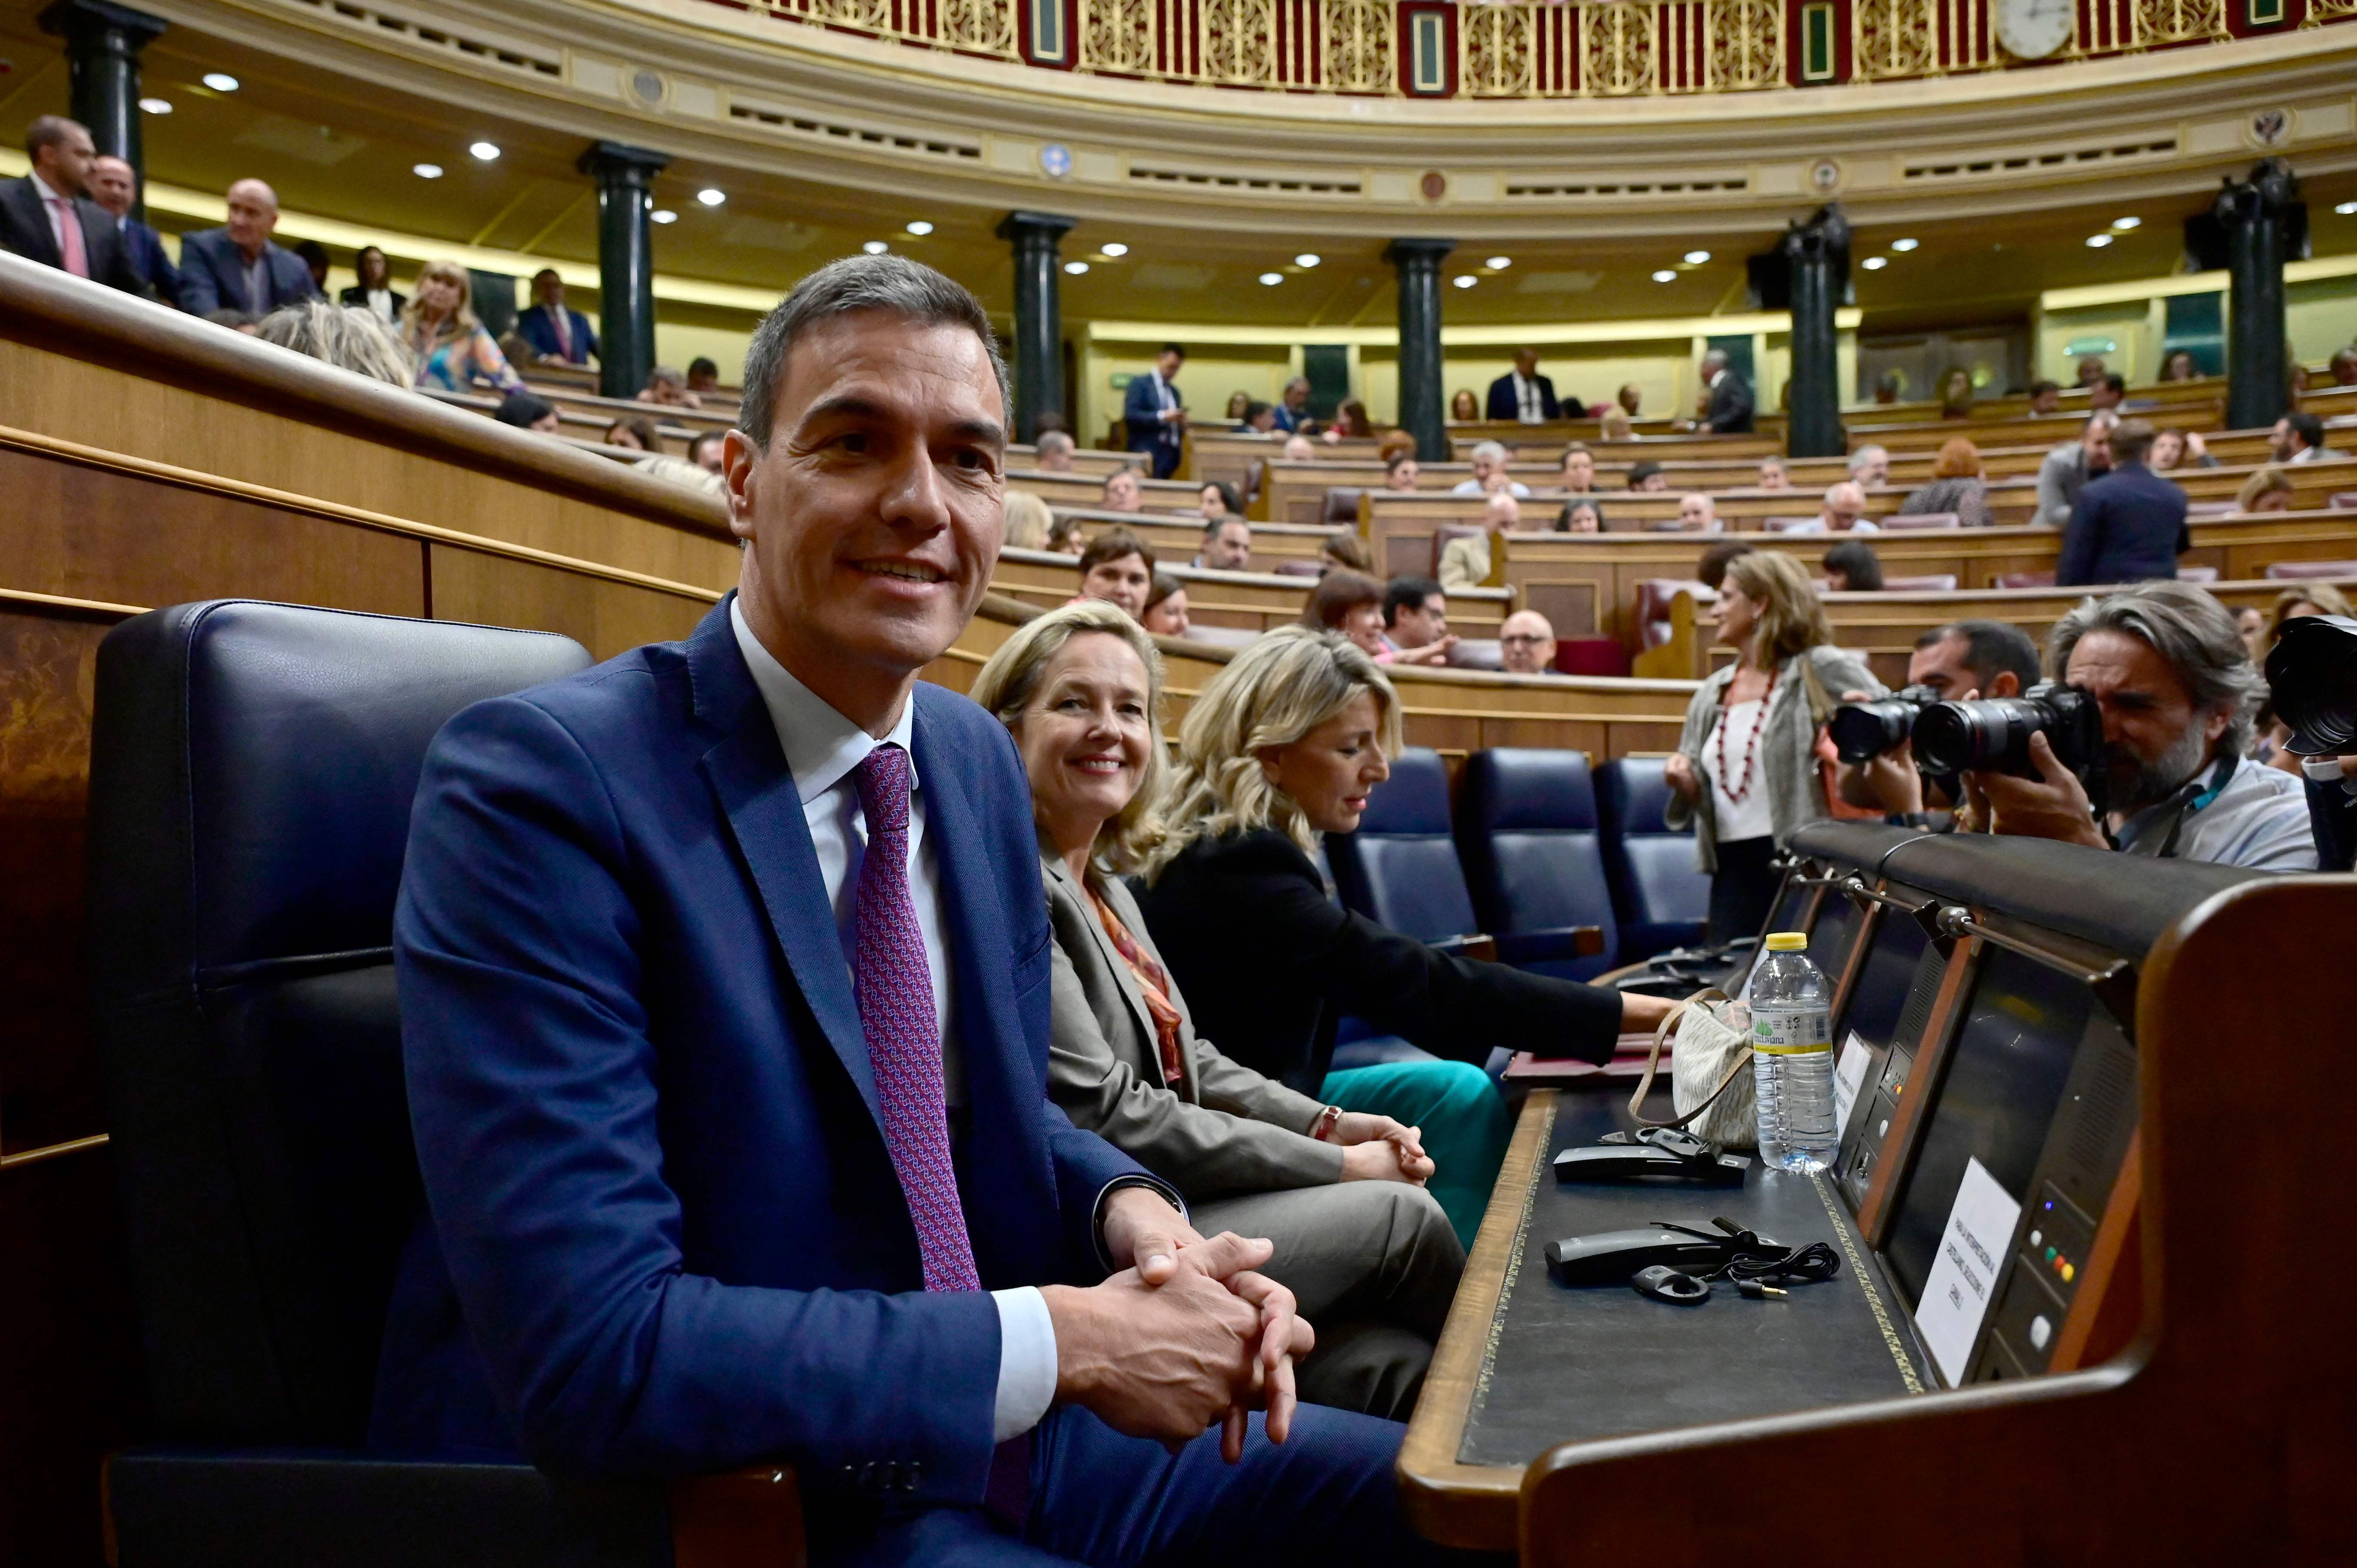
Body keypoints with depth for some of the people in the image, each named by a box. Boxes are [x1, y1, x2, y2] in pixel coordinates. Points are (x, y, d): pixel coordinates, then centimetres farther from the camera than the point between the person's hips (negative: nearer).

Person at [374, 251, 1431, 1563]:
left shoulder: (982, 763, 4)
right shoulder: (538, 783, -19)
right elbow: (591, 1353, -26)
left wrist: (1133, 1215, -8)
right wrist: (1065, 1341, -22)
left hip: (997, 1434, 7)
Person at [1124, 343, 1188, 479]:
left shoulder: (1174, 391, 21)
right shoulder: (1140, 383, 1)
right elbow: (1130, 415, -11)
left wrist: (1182, 424, 1)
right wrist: (1162, 417, -19)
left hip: (1171, 456, 6)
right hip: (1148, 454, -6)